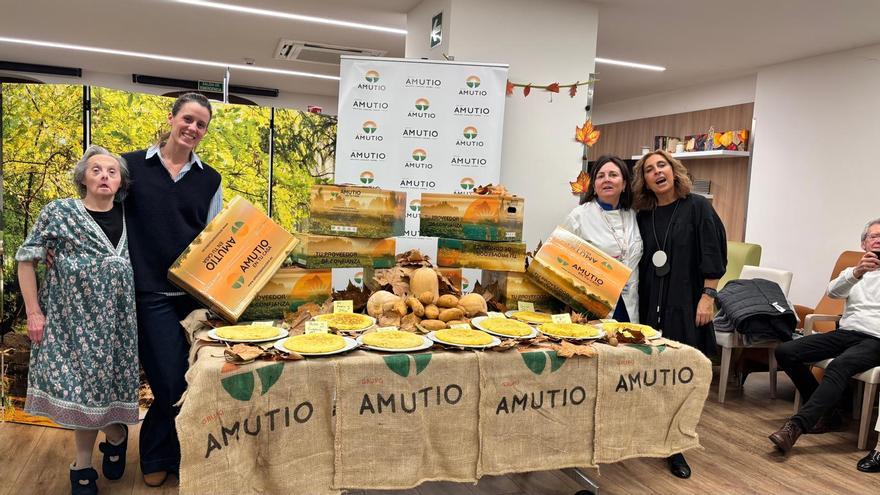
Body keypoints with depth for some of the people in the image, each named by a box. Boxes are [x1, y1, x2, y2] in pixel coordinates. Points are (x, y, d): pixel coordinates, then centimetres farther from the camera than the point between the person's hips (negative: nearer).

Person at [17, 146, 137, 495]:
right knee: (82, 388, 4)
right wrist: (33, 312, -4)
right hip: (73, 318, -2)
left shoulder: (127, 218, 2)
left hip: (115, 321, 2)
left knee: (104, 384, 8)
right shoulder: (58, 212, -5)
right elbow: (26, 259, -1)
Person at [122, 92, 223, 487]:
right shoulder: (132, 166, 1)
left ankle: (157, 456, 33)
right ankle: (159, 457, 25)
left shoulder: (209, 179, 9)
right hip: (152, 291, -3)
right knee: (172, 383, -3)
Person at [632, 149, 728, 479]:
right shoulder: (643, 216, 10)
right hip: (649, 303, 4)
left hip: (685, 304, -3)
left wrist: (708, 297, -12)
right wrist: (637, 300, 10)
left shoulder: (697, 207, -2)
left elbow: (713, 255, -6)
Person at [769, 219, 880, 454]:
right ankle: (823, 412, -2)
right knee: (785, 352, -13)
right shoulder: (853, 271, 23)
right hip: (845, 333, 5)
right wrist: (857, 272, -22)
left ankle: (795, 426, -41)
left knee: (839, 366, -36)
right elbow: (833, 292, 0)